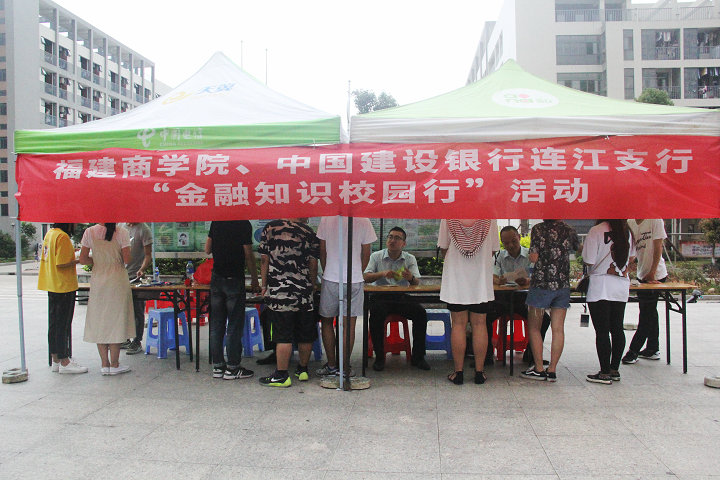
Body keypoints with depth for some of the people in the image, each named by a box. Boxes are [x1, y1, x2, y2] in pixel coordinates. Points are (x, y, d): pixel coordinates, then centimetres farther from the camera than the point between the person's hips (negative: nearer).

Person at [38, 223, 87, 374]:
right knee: (63, 325, -3)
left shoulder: (49, 233, 12)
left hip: (52, 287, 10)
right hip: (64, 287, -10)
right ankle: (64, 362, 3)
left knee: (54, 324, 13)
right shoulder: (63, 237, -17)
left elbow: (44, 258, 18)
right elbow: (61, 264, -22)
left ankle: (55, 360, 21)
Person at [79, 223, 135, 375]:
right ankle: (114, 364, 9)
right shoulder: (122, 232, -10)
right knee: (116, 321, 5)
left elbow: (83, 259, 0)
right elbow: (127, 259, -11)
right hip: (118, 280, -2)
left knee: (99, 322, 9)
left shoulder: (90, 232, -2)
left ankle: (105, 364, 13)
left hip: (97, 280, 2)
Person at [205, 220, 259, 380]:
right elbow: (248, 256, -10)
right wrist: (255, 280, -1)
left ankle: (217, 366, 16)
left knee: (216, 325, 10)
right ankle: (232, 368, 7)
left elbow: (207, 250, 12)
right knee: (235, 325, 2)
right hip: (234, 280, -5)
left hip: (216, 279, 5)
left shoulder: (216, 222, 5)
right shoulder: (244, 224, -11)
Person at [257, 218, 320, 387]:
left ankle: (282, 375, 6)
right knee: (305, 334, 14)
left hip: (278, 291, -1)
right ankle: (303, 370, 27)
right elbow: (313, 264, 2)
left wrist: (264, 285, 9)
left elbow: (264, 259, 0)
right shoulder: (308, 233, 1)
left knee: (283, 335, 2)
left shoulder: (270, 228, 1)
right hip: (303, 292, 1)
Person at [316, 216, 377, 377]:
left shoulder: (326, 218, -1)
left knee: (327, 321, 14)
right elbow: (366, 253, 1)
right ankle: (345, 368, 11)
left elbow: (322, 250, 4)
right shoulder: (364, 221, -4)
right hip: (354, 280, 0)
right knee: (349, 324, 5)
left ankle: (332, 365, 15)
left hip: (330, 279, 0)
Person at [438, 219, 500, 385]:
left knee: (458, 325, 6)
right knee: (479, 325, 8)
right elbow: (493, 250, 1)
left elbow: (443, 248, 0)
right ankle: (479, 372, 15)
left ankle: (458, 372, 11)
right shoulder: (489, 217, -7)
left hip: (456, 281, 0)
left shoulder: (448, 217, -8)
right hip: (481, 282, 0)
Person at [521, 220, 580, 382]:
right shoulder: (568, 229, 7)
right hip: (563, 285, 4)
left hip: (541, 284, -4)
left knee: (534, 327, 7)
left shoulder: (538, 229, -5)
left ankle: (539, 369, 6)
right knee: (558, 329, 5)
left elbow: (534, 258, -11)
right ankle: (552, 370, 8)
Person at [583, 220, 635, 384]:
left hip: (601, 286, -6)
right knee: (617, 329, 12)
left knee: (602, 331, -2)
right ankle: (614, 370, 19)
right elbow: (631, 257, 17)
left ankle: (605, 372, 2)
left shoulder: (596, 231, -11)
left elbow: (589, 261, -13)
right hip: (622, 286, 6)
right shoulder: (626, 231, 7)